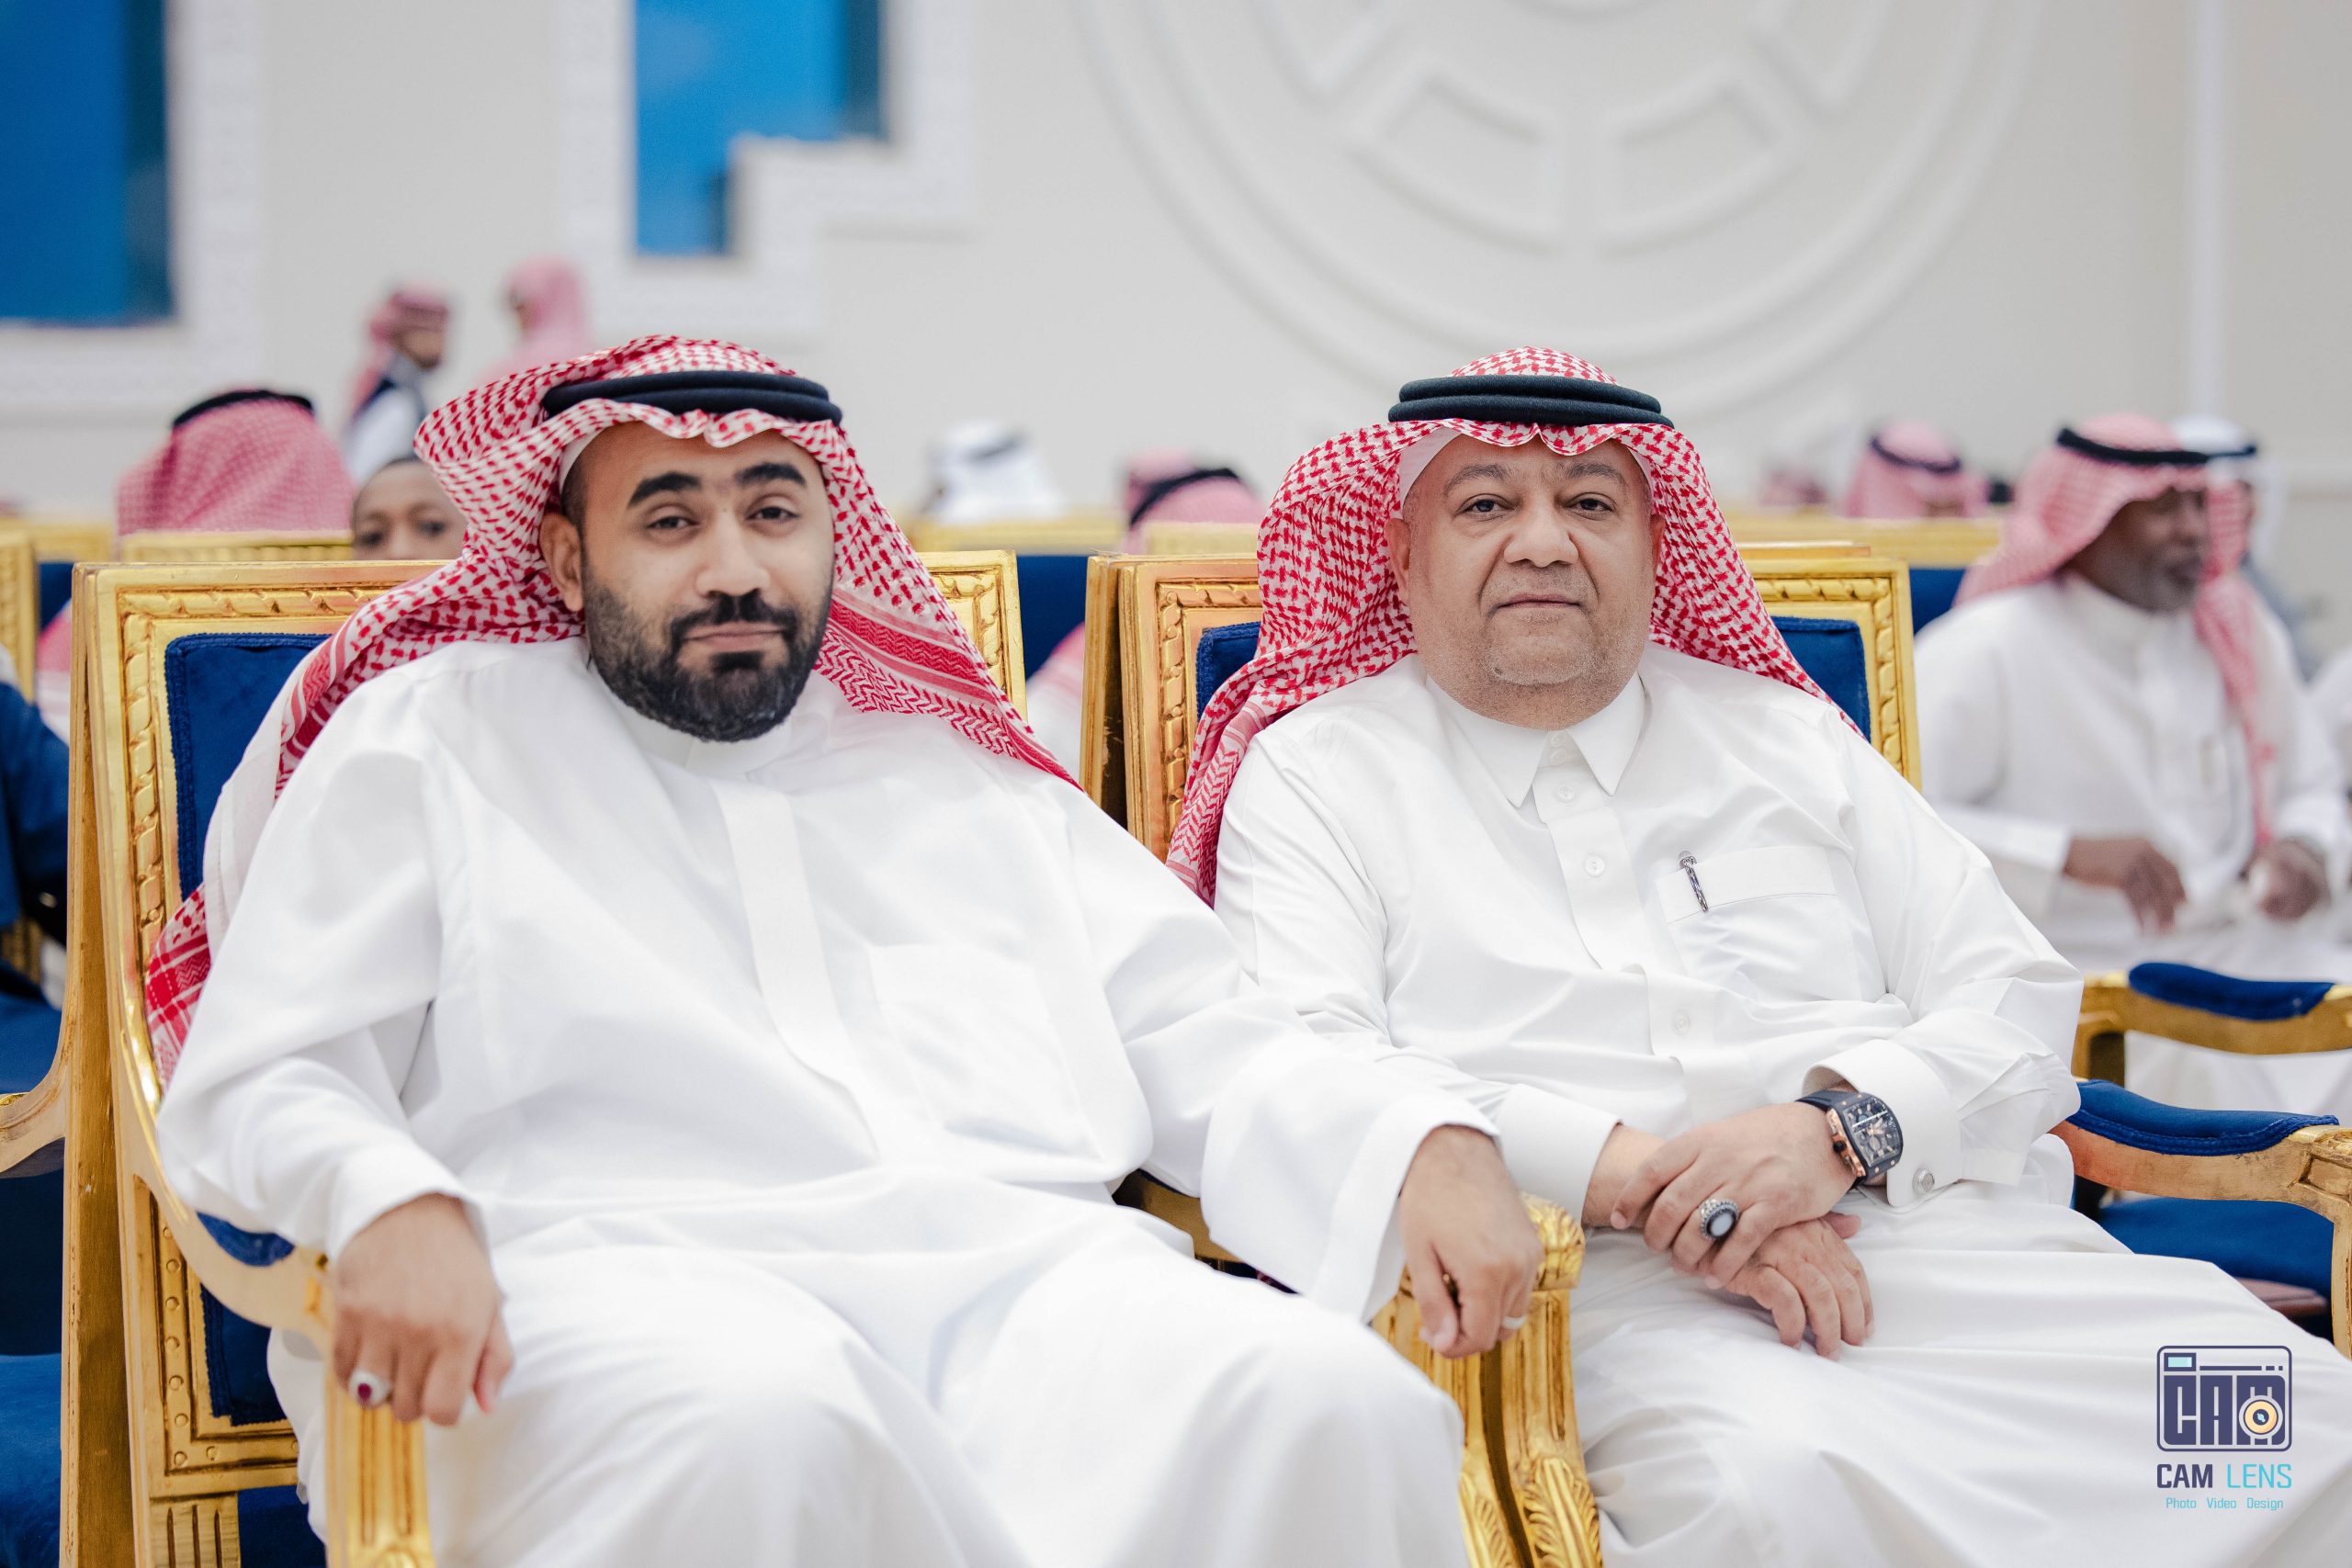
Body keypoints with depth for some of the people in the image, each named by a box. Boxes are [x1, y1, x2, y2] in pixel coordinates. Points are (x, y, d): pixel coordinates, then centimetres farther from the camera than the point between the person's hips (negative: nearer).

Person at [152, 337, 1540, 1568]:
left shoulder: (975, 781, 31)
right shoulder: (435, 738, 20)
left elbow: (1213, 1049, 25)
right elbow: (258, 1086, 9)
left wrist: (1425, 1145, 3)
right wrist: (393, 1207, -16)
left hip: (1026, 1271, 3)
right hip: (638, 1273, -3)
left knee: (1331, 1400, -30)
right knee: (767, 1422, -41)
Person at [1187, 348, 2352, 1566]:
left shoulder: (1785, 735, 23)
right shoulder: (1317, 772, 13)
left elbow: (2018, 1001, 15)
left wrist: (1837, 1125, -8)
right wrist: (1635, 1175, -14)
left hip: (1953, 1242, 4)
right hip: (1613, 1291, -4)